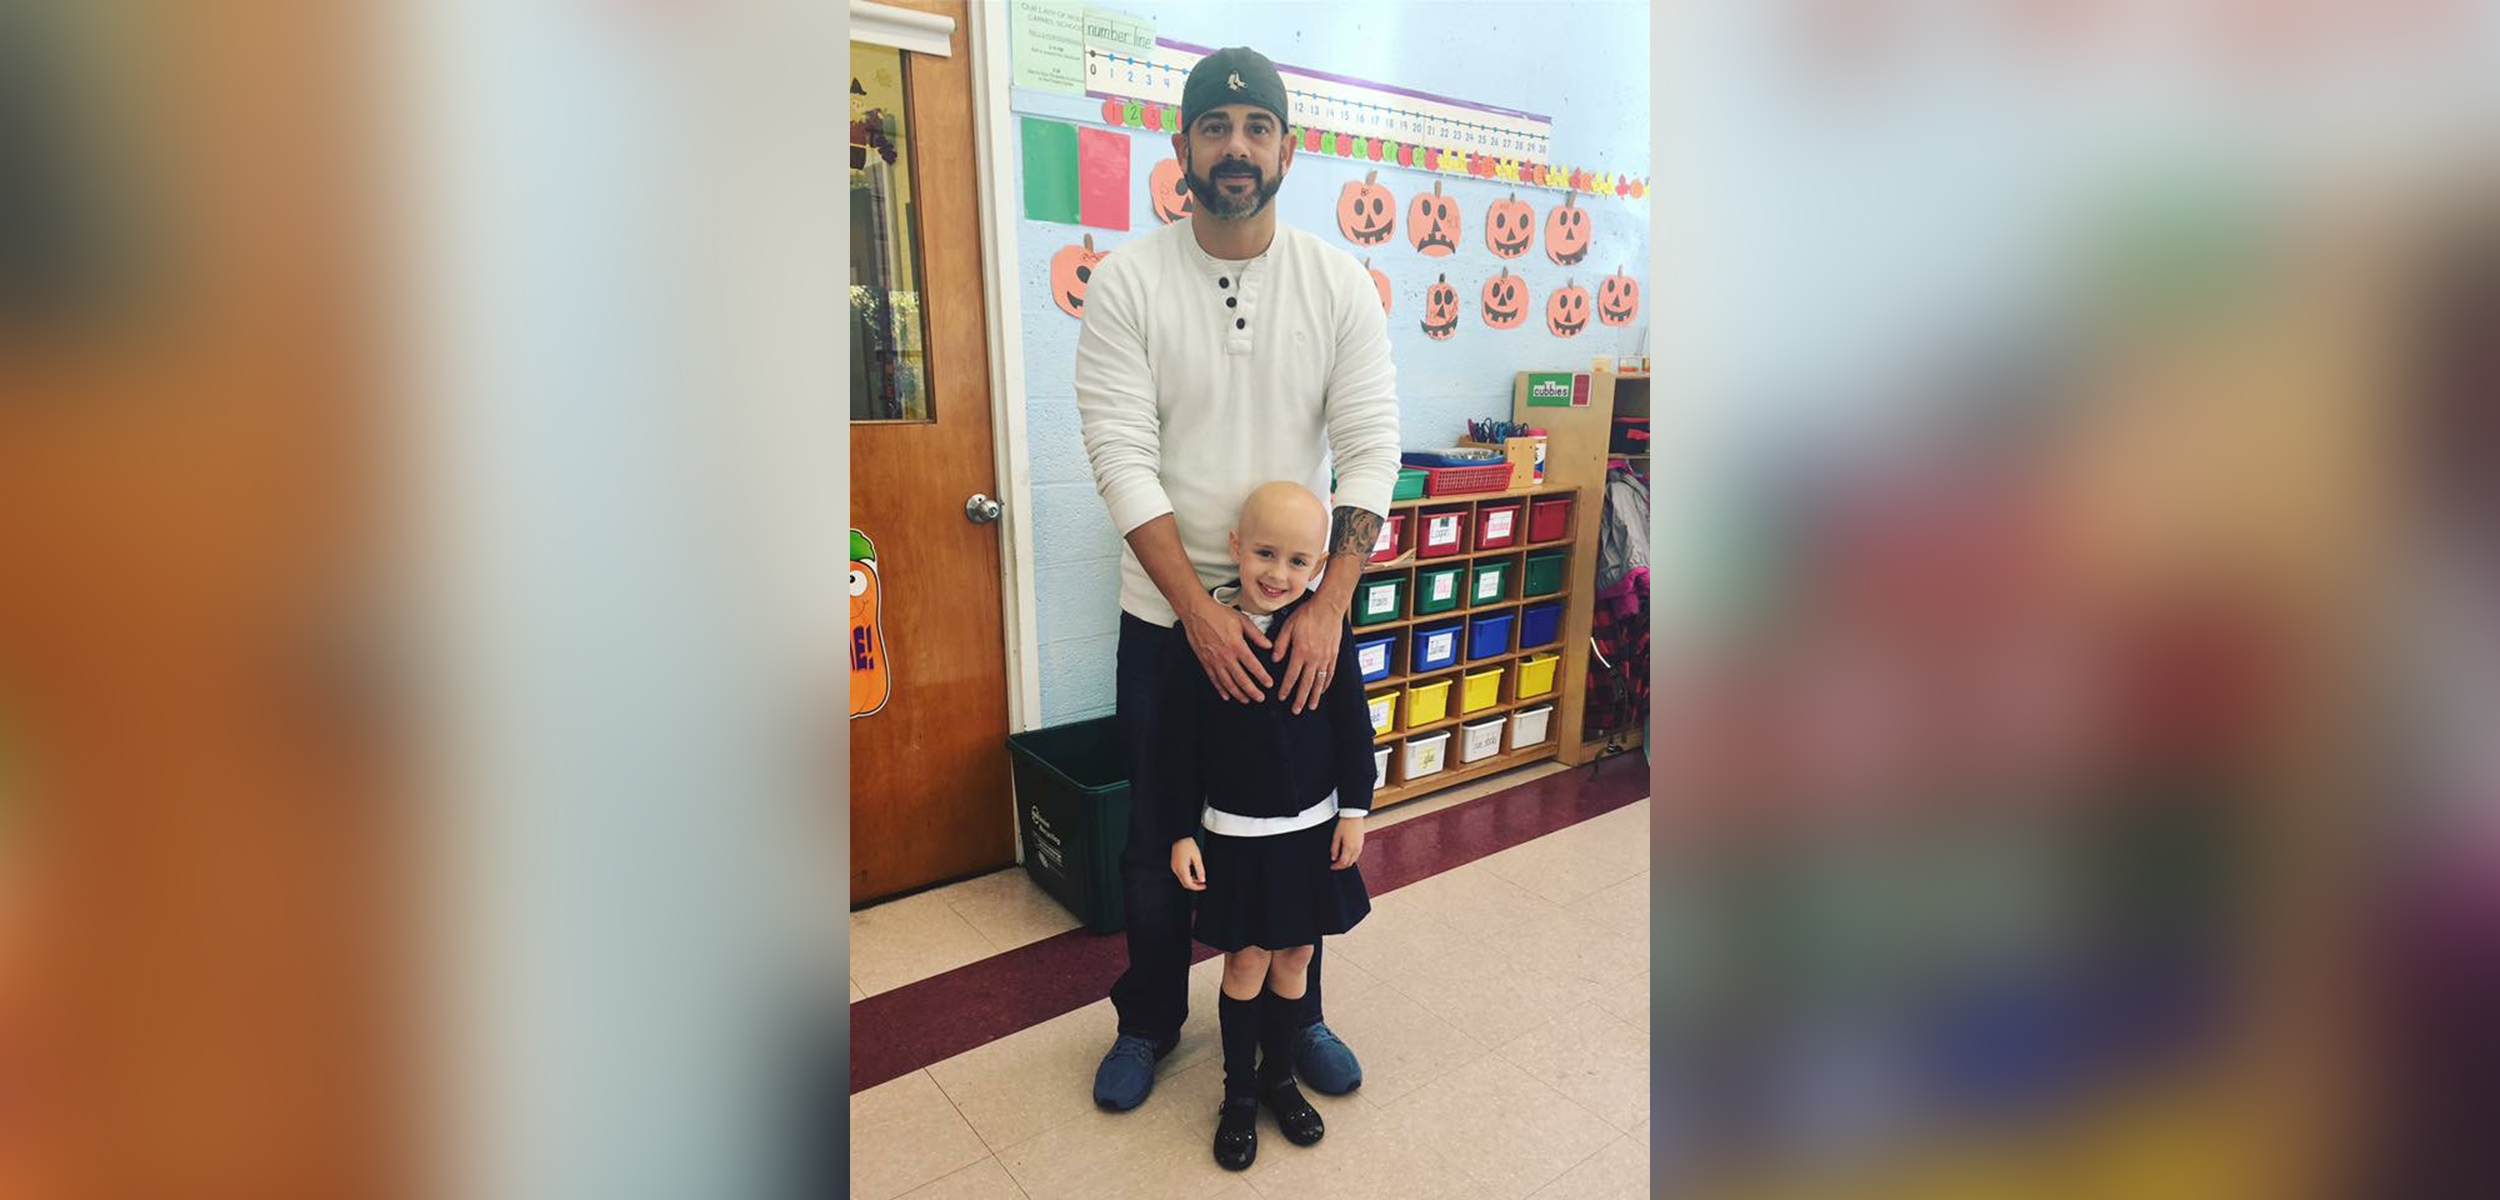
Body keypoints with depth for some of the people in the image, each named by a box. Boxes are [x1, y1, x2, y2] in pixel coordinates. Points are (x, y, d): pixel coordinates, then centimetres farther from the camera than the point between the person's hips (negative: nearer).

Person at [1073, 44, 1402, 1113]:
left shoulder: (1340, 283, -1)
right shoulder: (1125, 283, -6)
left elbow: (1370, 451, -6)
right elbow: (1123, 457, -12)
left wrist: (1328, 607, -16)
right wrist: (1200, 611, -19)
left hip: (1303, 617, 1)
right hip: (1167, 619, -1)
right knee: (1155, 836, 12)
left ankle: (1294, 1015, 39)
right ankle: (1149, 1022, 37)